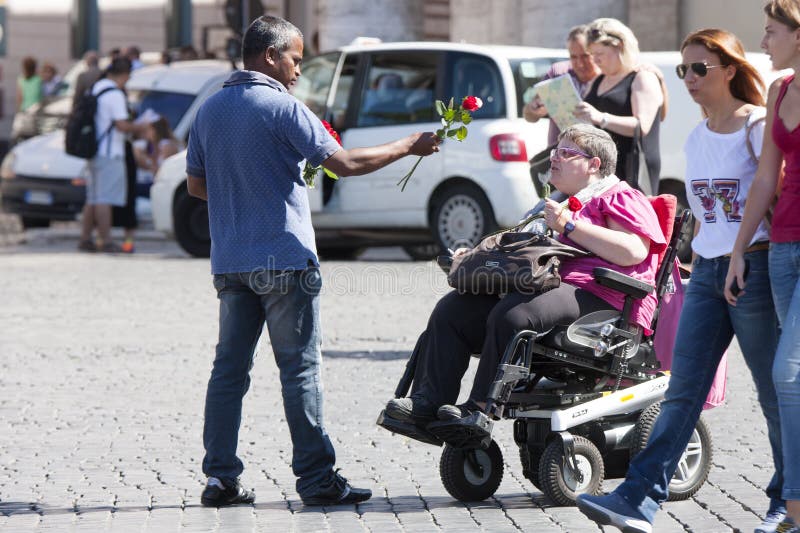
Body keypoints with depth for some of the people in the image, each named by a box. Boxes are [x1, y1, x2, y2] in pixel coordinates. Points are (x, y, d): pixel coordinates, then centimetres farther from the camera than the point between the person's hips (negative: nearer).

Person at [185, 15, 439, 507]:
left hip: (229, 260, 6)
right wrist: (408, 147, -2)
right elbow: (344, 163, -12)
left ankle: (221, 478, 7)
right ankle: (316, 479, 1)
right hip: (284, 259, -6)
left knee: (230, 366, 8)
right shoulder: (283, 108, -11)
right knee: (301, 369, -1)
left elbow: (196, 184, 14)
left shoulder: (210, 110, 9)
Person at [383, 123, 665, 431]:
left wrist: (569, 226, -13)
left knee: (513, 313, -36)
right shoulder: (557, 205, 33)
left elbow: (633, 252, -15)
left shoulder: (620, 199, 4)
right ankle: (429, 400, -15)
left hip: (595, 298, -9)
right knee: (452, 308, -6)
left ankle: (480, 409, -31)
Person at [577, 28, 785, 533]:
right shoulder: (696, 138, 14)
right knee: (682, 392, 0)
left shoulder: (758, 128, -7)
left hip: (754, 269, -7)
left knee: (777, 392, 3)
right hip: (706, 273, 7)